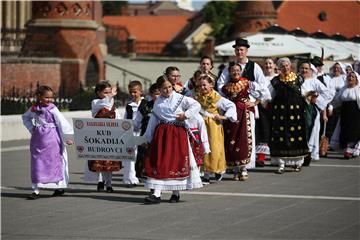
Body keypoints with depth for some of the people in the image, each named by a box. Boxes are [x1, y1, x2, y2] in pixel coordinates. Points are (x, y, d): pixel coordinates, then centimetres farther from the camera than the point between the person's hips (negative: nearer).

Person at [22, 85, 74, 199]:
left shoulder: (52, 109, -7)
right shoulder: (34, 108, 5)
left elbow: (62, 123, -9)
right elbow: (25, 117, 23)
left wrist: (67, 137, -12)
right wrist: (31, 128, 10)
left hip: (52, 138, -4)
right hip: (38, 138, 4)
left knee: (54, 162, 3)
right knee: (37, 163, 3)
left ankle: (60, 187, 17)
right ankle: (36, 189, 7)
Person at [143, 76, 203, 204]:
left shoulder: (179, 98, -2)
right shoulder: (157, 102, 10)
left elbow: (196, 105, -1)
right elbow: (153, 119, 15)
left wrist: (186, 114, -11)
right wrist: (148, 137, 15)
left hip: (177, 132, -3)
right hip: (161, 133, 3)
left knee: (177, 161, -1)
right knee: (158, 163, -3)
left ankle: (176, 193, 10)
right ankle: (157, 193, -5)